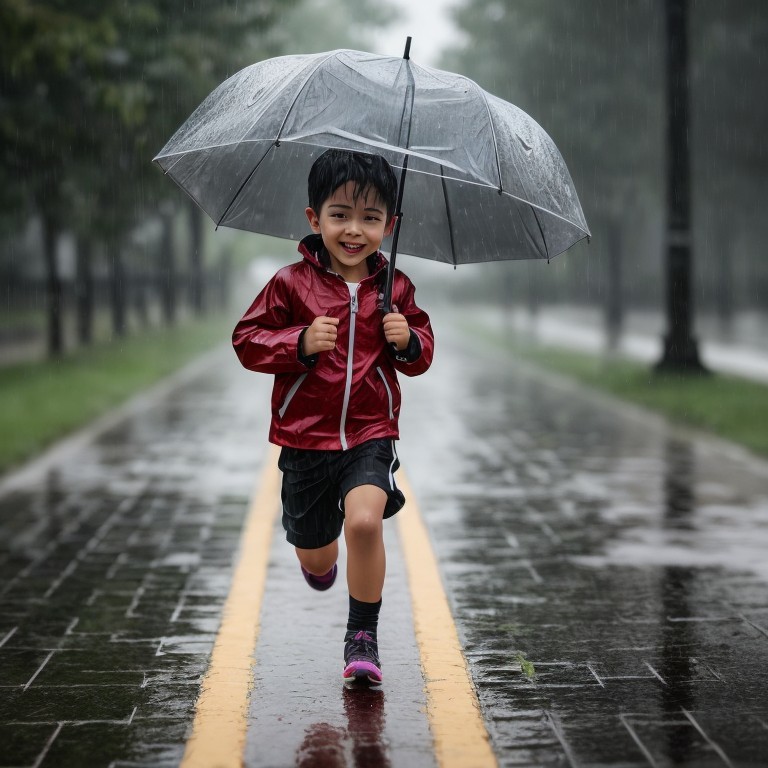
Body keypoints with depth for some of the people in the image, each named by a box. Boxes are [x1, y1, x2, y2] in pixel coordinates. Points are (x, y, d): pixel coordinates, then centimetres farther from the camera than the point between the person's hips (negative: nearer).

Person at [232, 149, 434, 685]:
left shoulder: (395, 289, 2)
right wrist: (301, 344, -20)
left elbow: (422, 355, 12)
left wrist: (409, 340, -12)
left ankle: (363, 634, -8)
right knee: (315, 556, 13)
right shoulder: (291, 284, -5)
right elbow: (247, 341, -5)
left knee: (365, 520, -27)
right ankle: (317, 557, 55)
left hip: (371, 434, 0)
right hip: (306, 438, 0)